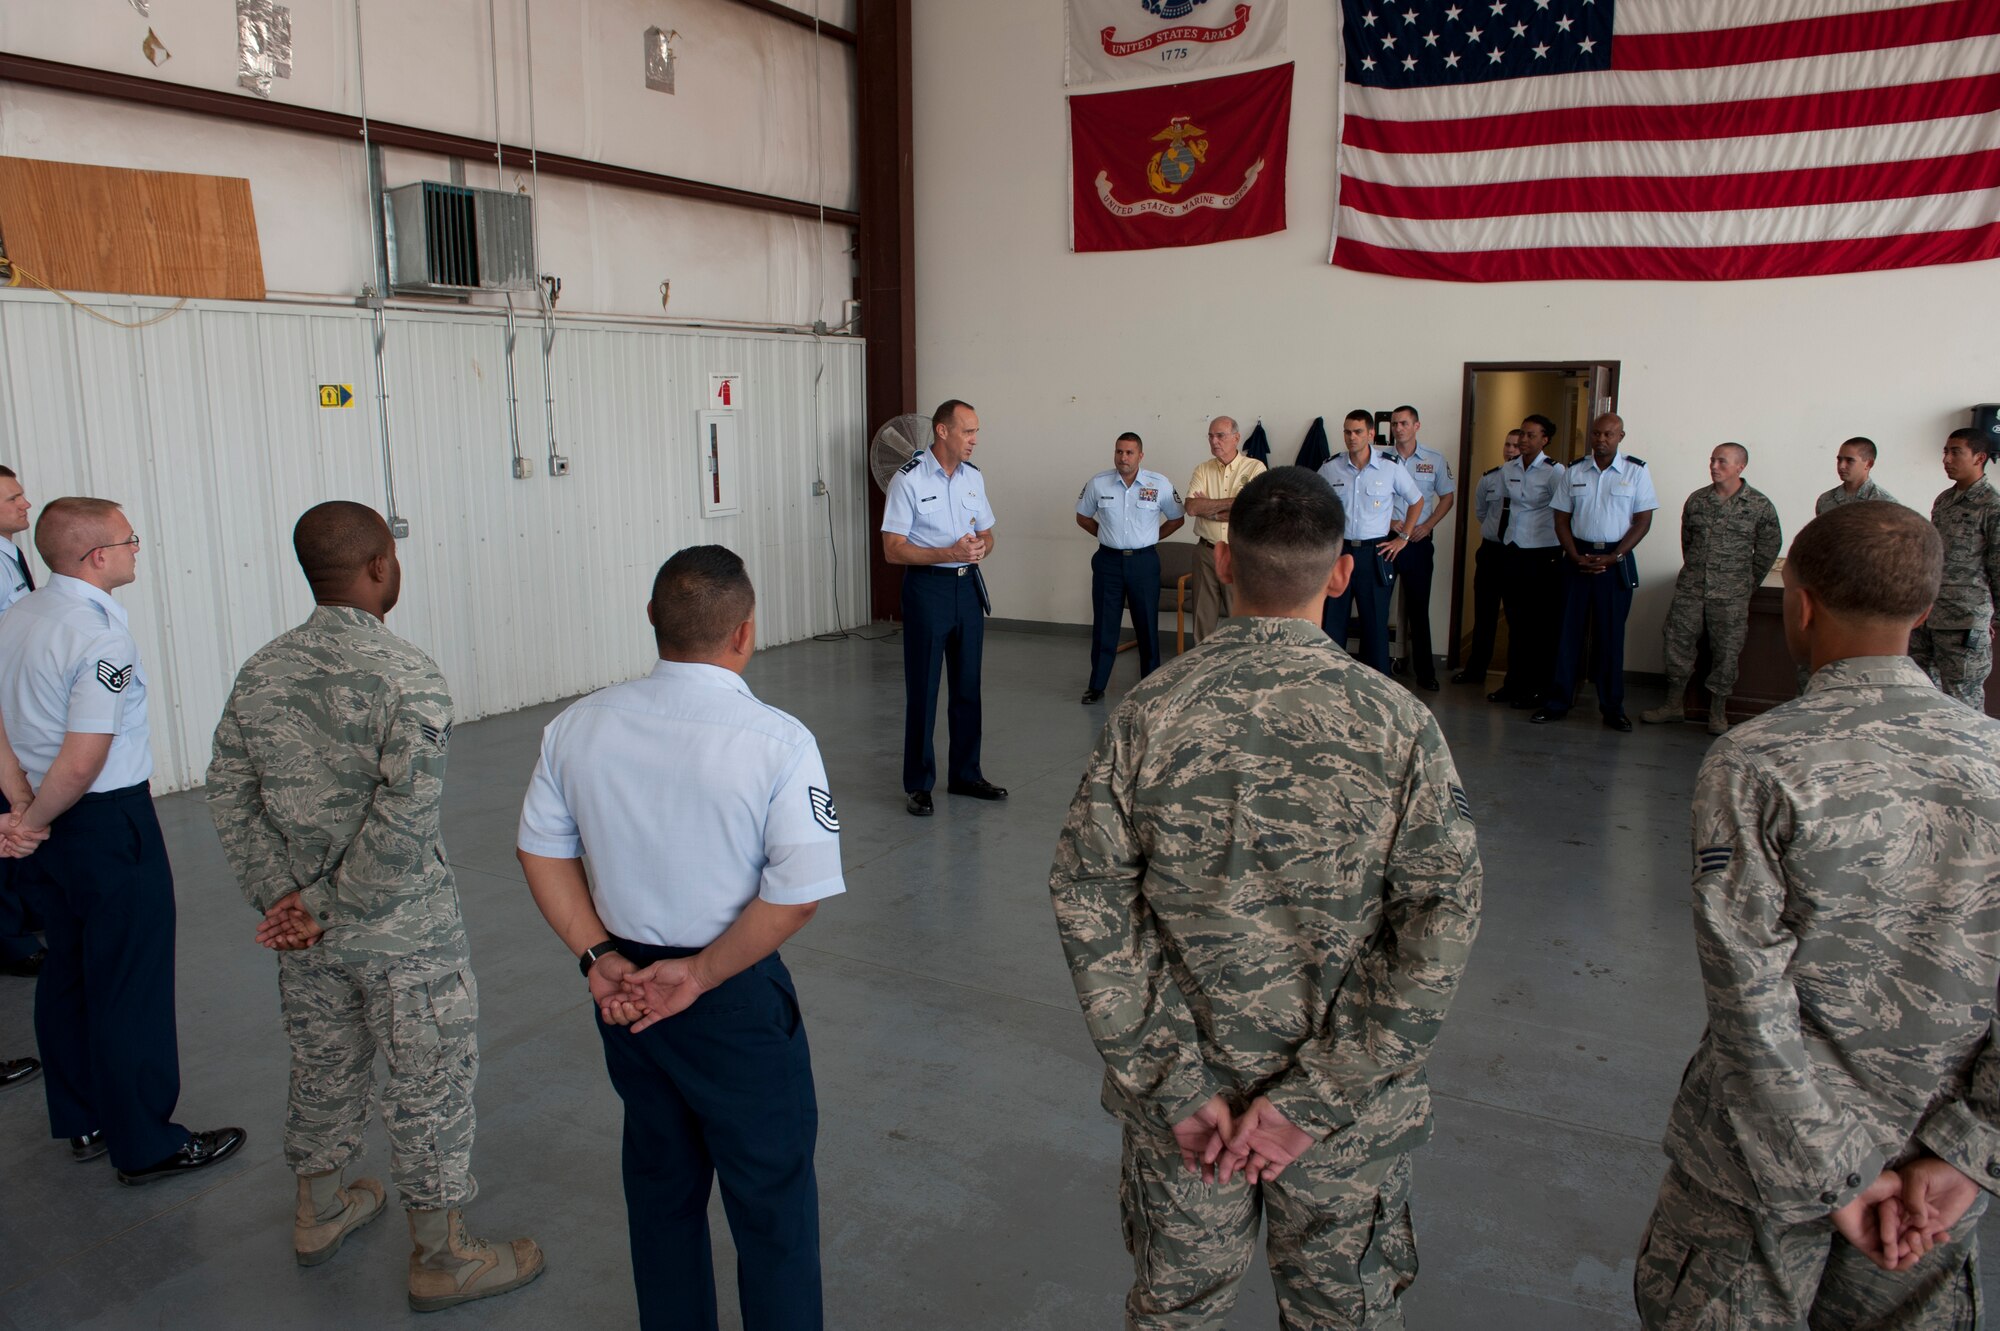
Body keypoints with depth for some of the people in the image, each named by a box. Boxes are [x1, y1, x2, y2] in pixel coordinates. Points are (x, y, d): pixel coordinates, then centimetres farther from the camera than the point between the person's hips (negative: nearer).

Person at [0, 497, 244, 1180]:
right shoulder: (101, 635, -22)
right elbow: (83, 762, -26)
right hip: (108, 825, -9)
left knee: (66, 971, 20)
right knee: (130, 987, 3)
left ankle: (82, 1121, 36)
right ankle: (145, 1144, 15)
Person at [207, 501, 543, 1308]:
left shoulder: (261, 673, -2)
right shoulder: (408, 679, -22)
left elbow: (229, 795, 0)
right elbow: (403, 821, -26)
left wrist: (284, 898, -3)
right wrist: (327, 907, -15)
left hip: (306, 928, 7)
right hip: (403, 934, -6)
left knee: (325, 1066, 25)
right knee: (430, 1087, 10)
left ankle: (319, 1213, 47)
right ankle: (441, 1260, 26)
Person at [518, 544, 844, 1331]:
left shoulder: (579, 727, -6)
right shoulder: (778, 742, -21)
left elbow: (542, 851, 1)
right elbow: (798, 894, -22)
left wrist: (599, 956, 0)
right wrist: (699, 976, -15)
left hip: (626, 993, 6)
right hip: (737, 1002, -5)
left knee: (660, 1183, 25)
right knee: (770, 1195, 14)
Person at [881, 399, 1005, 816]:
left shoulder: (974, 477, 7)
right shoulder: (909, 480, -11)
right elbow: (893, 549, -14)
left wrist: (980, 548, -8)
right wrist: (949, 553, -23)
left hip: (968, 585, 6)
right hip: (927, 585, -6)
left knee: (968, 685, 13)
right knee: (922, 688, 0)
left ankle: (965, 774, 26)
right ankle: (919, 784, 11)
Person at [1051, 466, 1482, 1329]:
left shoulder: (1150, 712, -13)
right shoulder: (1396, 722, -14)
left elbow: (1088, 903, -12)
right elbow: (1442, 925, -16)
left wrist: (1172, 1085, -9)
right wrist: (1314, 1101, -13)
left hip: (1184, 1097, 1)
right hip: (1351, 1117, -1)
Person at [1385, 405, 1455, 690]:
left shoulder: (1435, 459, 3)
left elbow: (1448, 496, 10)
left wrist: (1427, 525, -4)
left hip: (1418, 541, 0)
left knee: (1418, 607, 3)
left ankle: (1424, 671, 8)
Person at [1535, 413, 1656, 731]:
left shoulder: (1636, 471, 0)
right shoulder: (1573, 472, 6)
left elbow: (1643, 520, -2)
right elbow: (1561, 518, 6)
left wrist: (1613, 557, -11)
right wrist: (1576, 556, -8)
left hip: (1616, 560, -2)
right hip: (1578, 557, 2)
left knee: (1611, 635, 3)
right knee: (1569, 630, 3)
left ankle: (1613, 708, 11)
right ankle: (1557, 702, 9)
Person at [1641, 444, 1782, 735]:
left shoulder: (1759, 505, -4)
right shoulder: (1696, 500, 4)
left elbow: (1769, 547, 5)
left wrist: (1748, 584, 8)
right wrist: (1695, 572, 15)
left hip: (1731, 595, -3)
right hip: (1690, 589, 3)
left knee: (1725, 652, 2)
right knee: (1677, 643, 4)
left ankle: (1718, 713, 14)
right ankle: (1673, 705, 16)